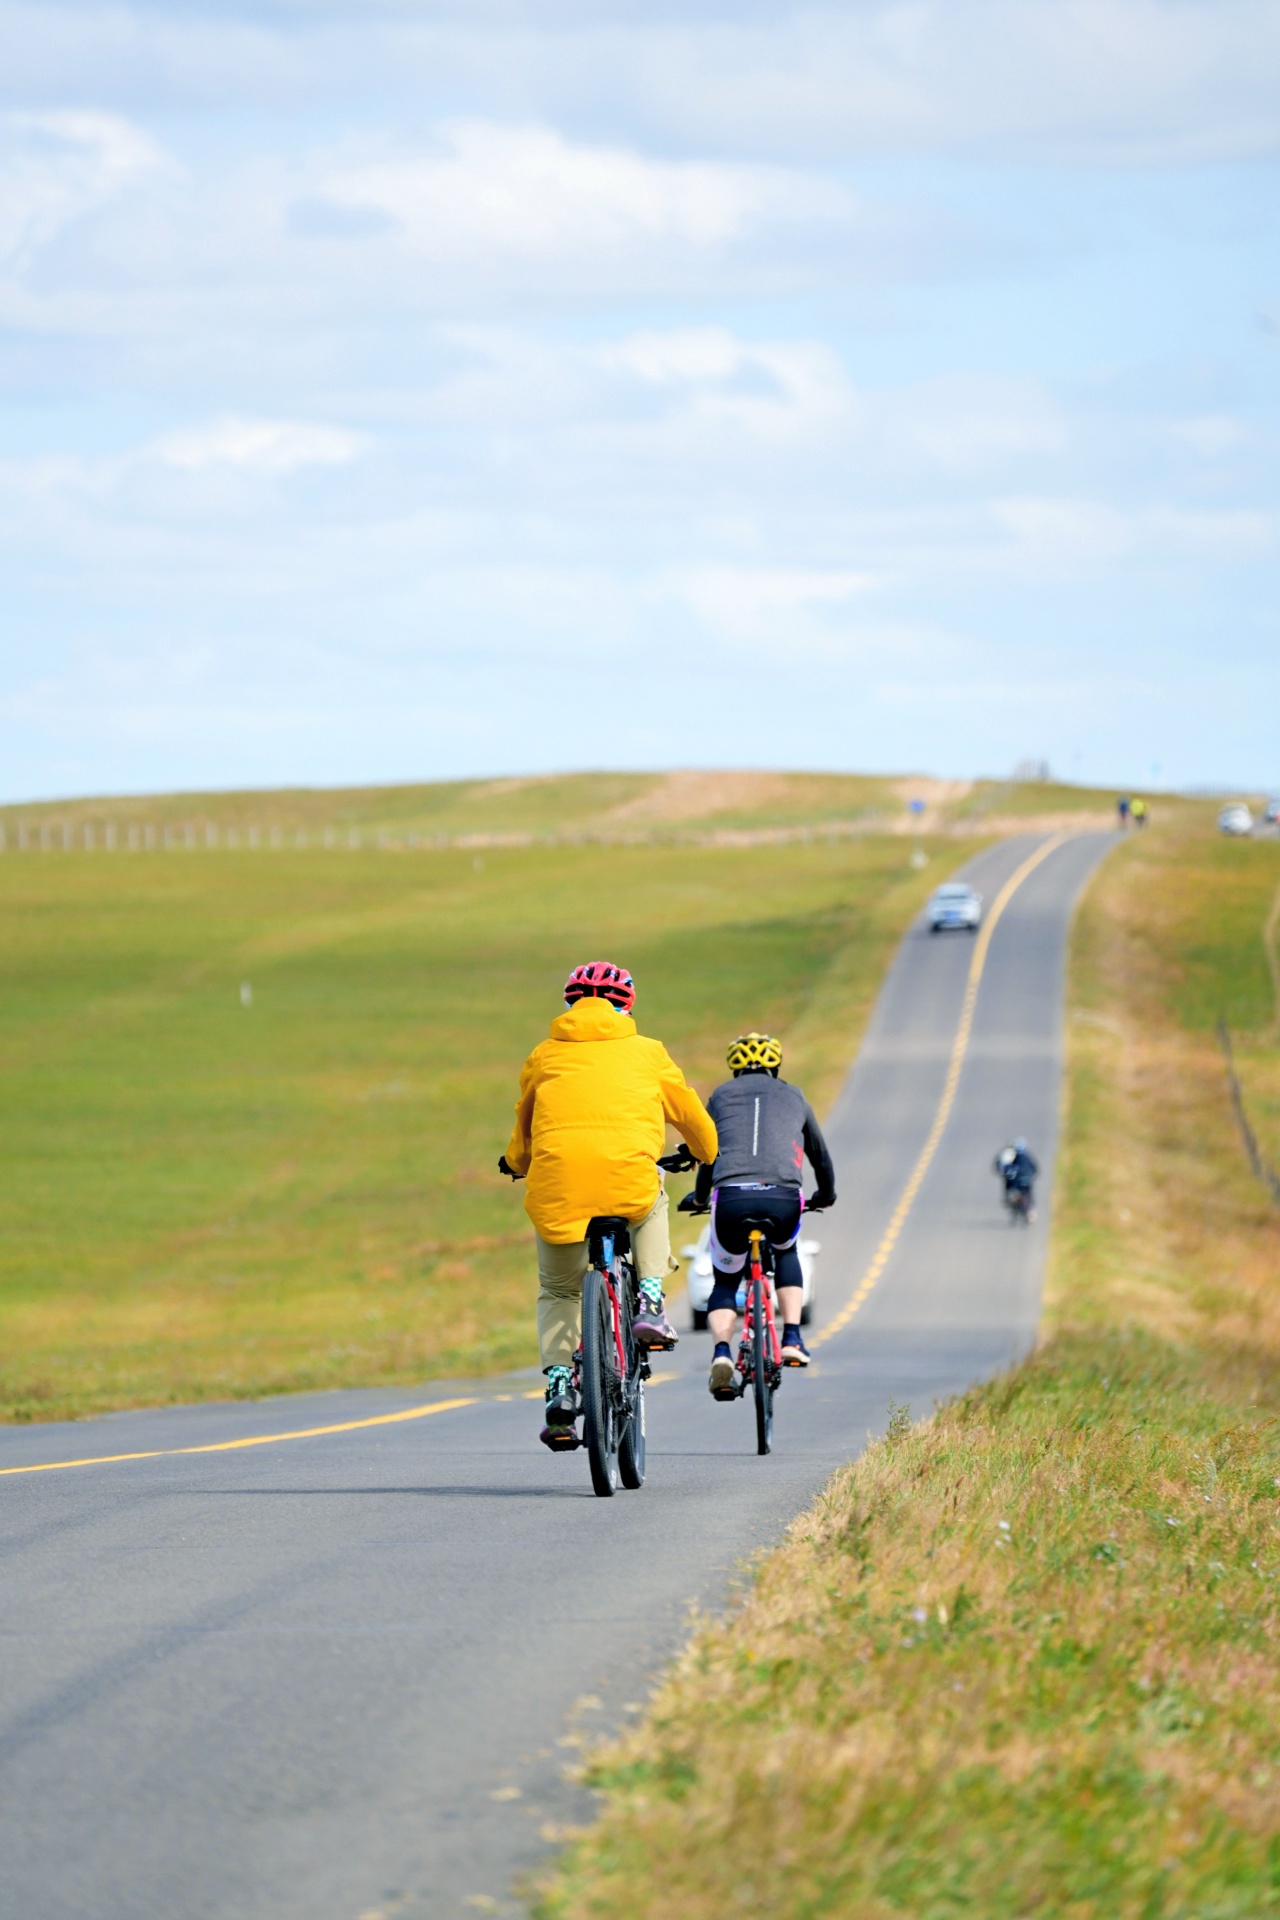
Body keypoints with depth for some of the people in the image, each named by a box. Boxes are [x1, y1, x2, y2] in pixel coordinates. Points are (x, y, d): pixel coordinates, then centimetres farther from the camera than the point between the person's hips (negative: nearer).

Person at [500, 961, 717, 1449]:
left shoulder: (544, 1057, 21)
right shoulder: (646, 1053, 20)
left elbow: (524, 1125, 35)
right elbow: (689, 1113, 33)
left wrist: (516, 1163, 57)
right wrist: (707, 1155, 54)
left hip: (557, 1184, 0)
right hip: (629, 1182, 0)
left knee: (558, 1293, 20)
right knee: (652, 1205, 37)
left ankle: (559, 1385, 2)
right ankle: (650, 1302, 19)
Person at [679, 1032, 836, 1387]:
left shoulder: (721, 1095, 24)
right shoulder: (793, 1097, 27)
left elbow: (708, 1155, 30)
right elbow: (820, 1154, 39)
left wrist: (699, 1198, 49)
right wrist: (825, 1196, 58)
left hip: (731, 1198, -1)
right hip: (783, 1198, 1)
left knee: (725, 1280, 22)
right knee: (786, 1253, 36)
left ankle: (721, 1351, -6)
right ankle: (792, 1338, 19)